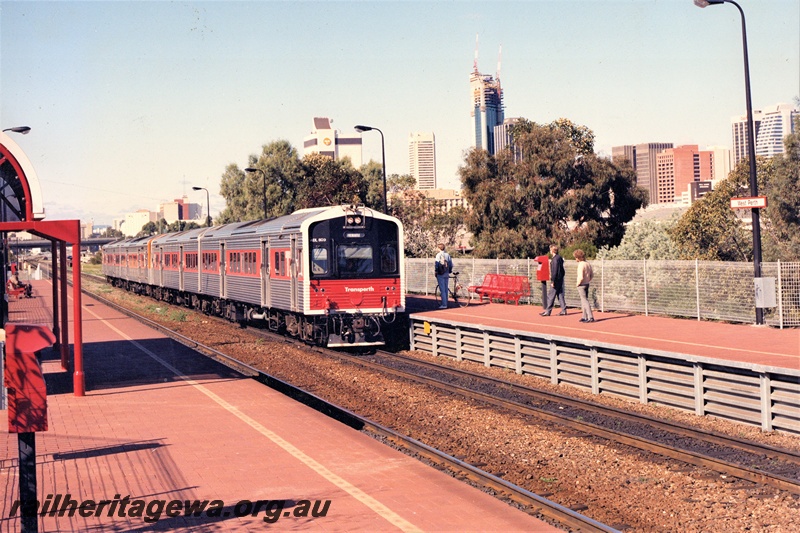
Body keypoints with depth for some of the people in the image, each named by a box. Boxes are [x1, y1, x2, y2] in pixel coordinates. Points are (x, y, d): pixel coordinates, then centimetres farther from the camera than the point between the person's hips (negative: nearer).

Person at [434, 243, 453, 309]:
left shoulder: (438, 255, -9)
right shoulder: (448, 255, 7)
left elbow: (436, 265, -11)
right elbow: (451, 264, 11)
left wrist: (436, 273, -2)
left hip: (440, 274, -5)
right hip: (446, 274, 6)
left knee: (442, 290, -5)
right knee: (445, 289, 12)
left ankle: (444, 304, -8)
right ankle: (445, 303, 17)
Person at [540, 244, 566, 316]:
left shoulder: (555, 259, -16)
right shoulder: (560, 258, 11)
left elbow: (554, 271, -20)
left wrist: (552, 281, -19)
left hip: (556, 280, -9)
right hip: (560, 279, 9)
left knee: (551, 296, -4)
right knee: (560, 295, 11)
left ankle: (547, 311, 0)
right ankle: (563, 310, 11)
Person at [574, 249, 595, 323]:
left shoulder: (581, 265, -19)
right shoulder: (588, 264, 7)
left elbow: (581, 277, -24)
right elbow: (592, 275, 14)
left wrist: (578, 283, -10)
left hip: (581, 285, -9)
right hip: (587, 284, 9)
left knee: (585, 301, -7)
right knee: (584, 301, 17)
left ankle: (590, 317, -11)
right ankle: (585, 317, 22)